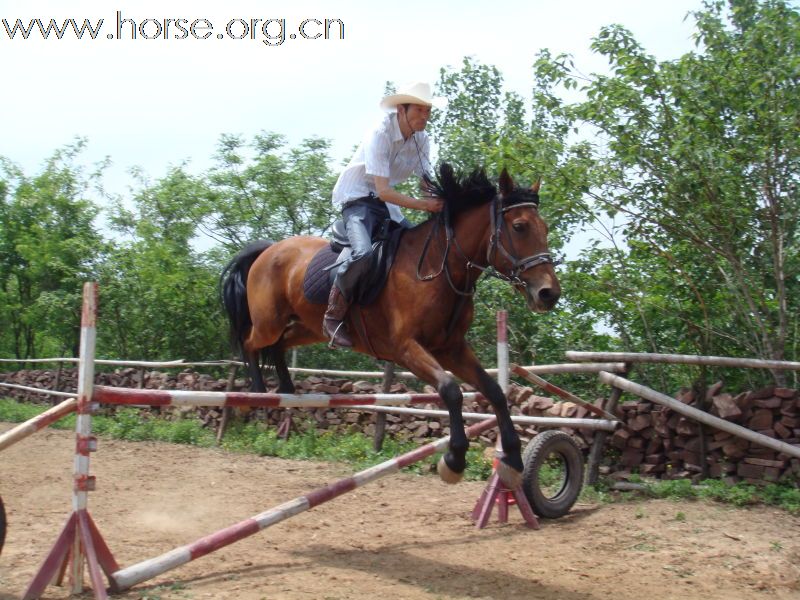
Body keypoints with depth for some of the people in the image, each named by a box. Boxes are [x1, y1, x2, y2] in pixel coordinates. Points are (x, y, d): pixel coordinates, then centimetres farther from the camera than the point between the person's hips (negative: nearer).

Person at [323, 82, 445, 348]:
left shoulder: (422, 140, -1)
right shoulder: (379, 136, -22)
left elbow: (427, 183, 2)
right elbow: (383, 191, -29)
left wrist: (438, 204, -20)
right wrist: (422, 204, -37)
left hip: (386, 205, 8)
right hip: (357, 197, -8)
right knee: (363, 253, -32)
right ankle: (334, 316, -16)